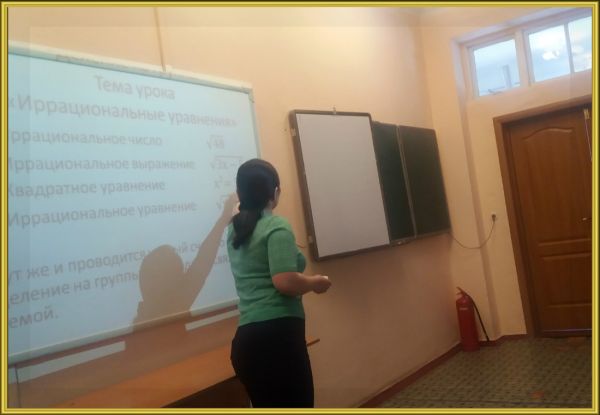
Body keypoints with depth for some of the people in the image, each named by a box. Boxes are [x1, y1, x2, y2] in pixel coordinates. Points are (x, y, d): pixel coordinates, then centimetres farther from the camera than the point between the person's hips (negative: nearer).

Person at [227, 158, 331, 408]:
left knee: (268, 407, 17)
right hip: (276, 335, -8)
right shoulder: (277, 227, -9)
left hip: (247, 339, 8)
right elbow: (285, 282, -21)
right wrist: (315, 282, -1)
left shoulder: (235, 229, 14)